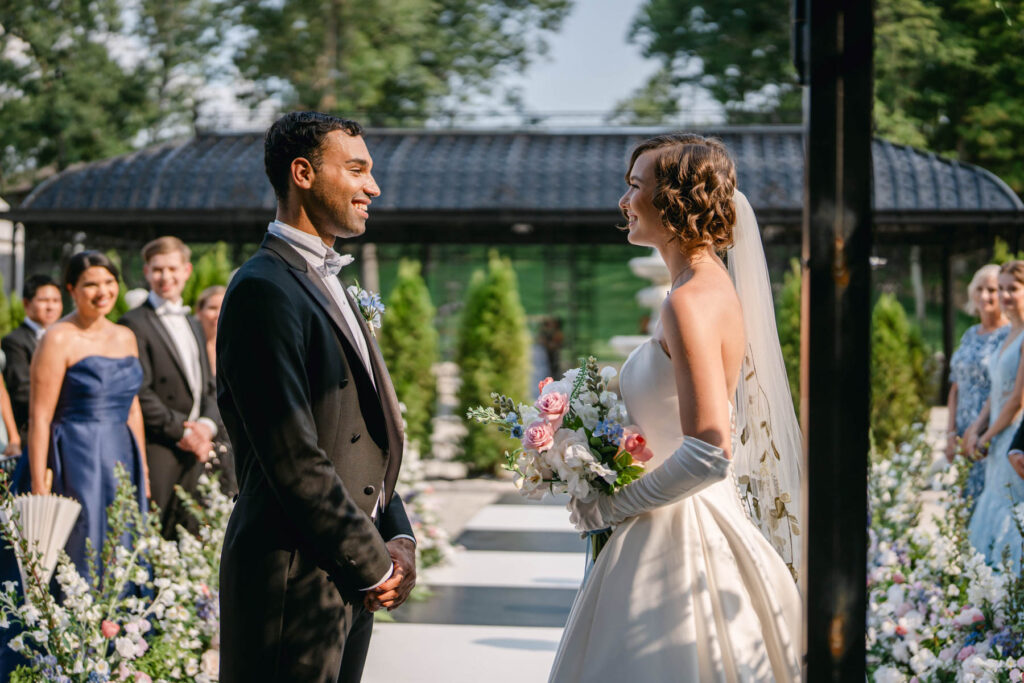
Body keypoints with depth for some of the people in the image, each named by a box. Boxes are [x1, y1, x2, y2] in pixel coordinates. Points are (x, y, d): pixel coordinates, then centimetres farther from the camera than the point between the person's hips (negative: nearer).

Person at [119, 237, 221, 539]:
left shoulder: (193, 326, 21)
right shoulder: (135, 324, -5)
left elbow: (211, 389, 18)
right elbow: (139, 394, -12)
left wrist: (207, 425, -1)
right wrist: (182, 430, -13)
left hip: (194, 449, 7)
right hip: (155, 450, -7)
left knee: (190, 536, 6)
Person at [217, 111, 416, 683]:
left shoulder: (328, 283, 17)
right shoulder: (264, 290, -15)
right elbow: (292, 458, -20)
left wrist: (399, 538, 4)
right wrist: (373, 565, -12)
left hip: (349, 581, 9)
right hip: (294, 582, -9)